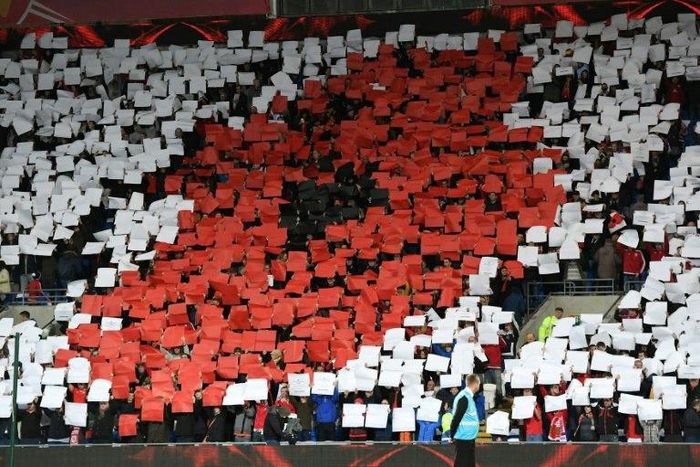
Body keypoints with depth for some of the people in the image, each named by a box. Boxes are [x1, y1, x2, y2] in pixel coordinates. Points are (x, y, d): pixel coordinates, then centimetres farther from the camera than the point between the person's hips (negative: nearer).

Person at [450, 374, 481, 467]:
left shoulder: (468, 396, 12)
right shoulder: (464, 398, -19)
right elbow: (457, 418, -20)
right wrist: (453, 435, -14)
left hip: (469, 438, 10)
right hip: (464, 439, -10)